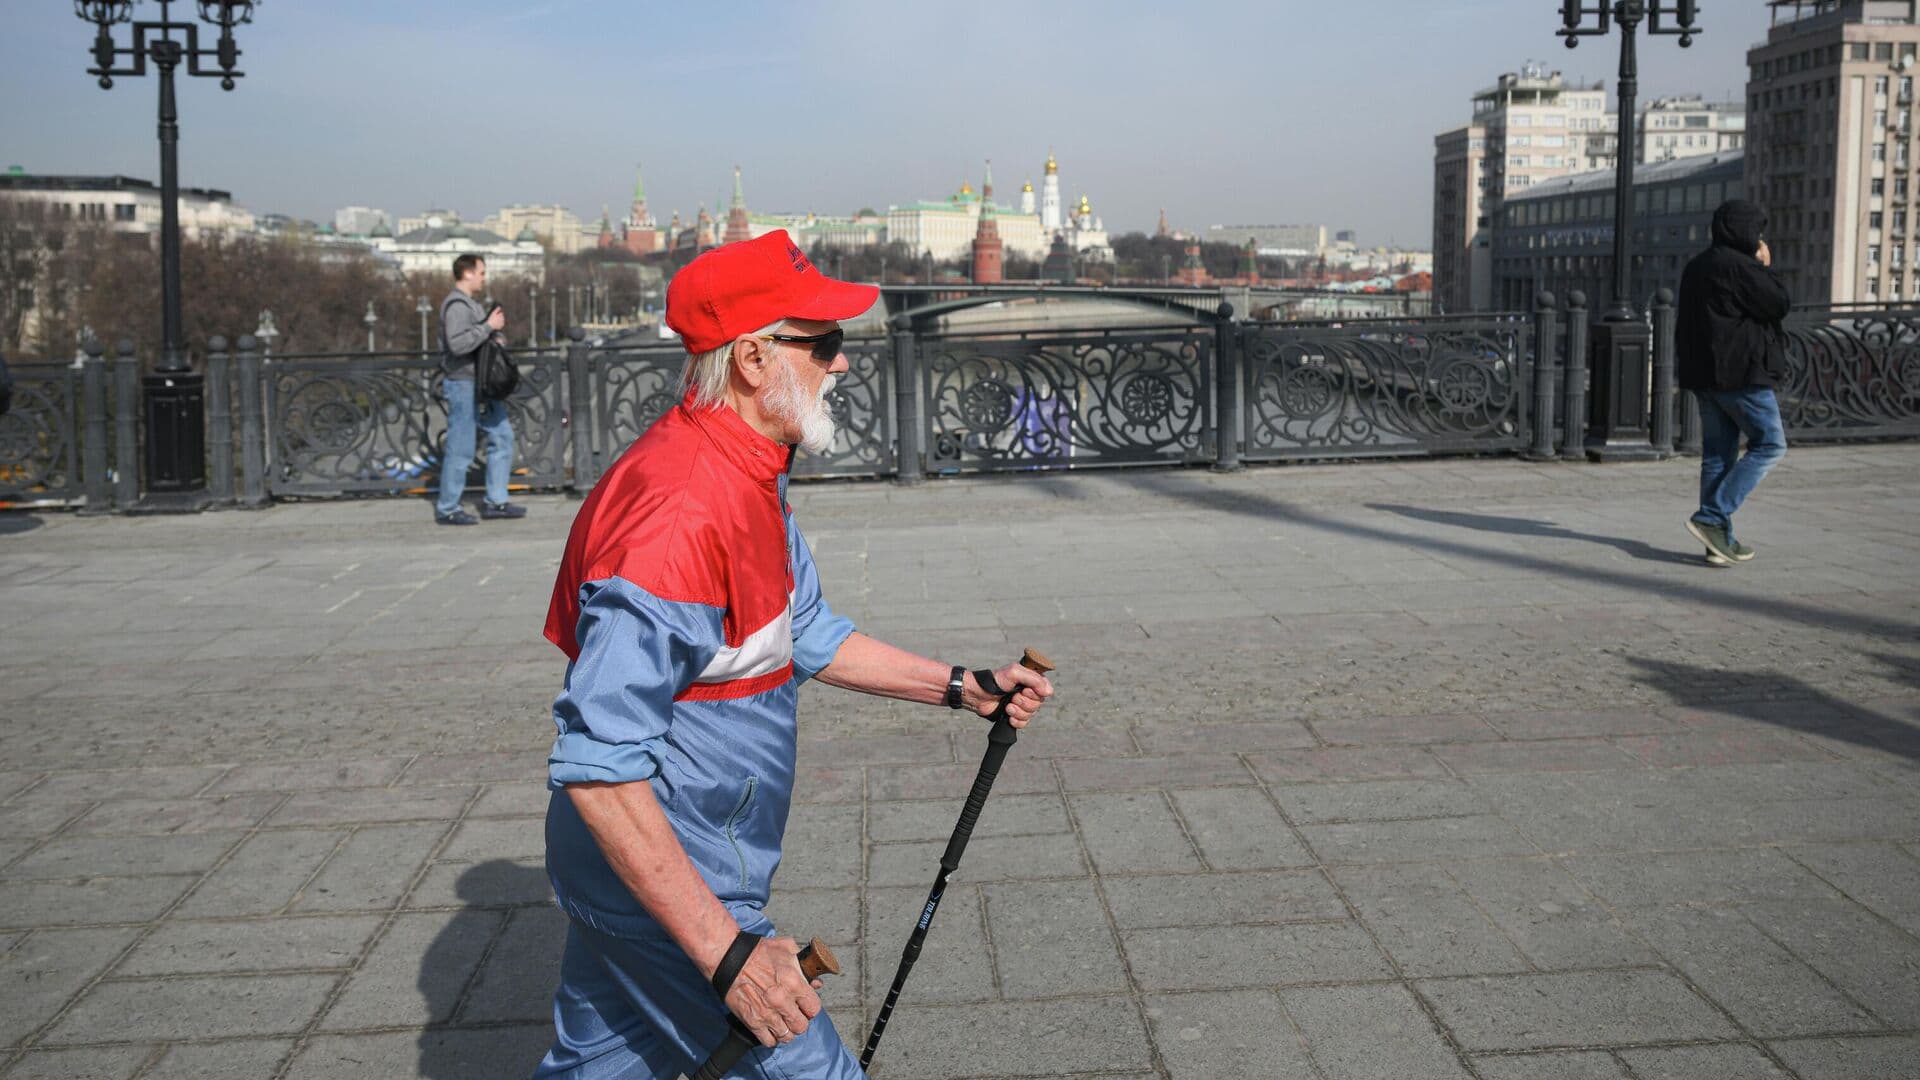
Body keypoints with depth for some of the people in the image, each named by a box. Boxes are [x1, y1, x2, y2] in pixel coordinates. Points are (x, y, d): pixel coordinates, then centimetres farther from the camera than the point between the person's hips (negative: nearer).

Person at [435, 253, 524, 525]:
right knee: (461, 449, -4)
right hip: (463, 383, -10)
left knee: (502, 436, 10)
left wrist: (495, 336, 7)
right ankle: (447, 509, 5)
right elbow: (457, 344, -26)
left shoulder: (473, 304, 18)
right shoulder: (456, 305, -14)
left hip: (483, 384, 10)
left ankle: (495, 502, 16)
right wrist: (488, 327, -19)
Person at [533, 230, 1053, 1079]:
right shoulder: (679, 512, -29)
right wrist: (726, 950, -31)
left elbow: (807, 638, 19)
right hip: (662, 885, -10)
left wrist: (963, 687, 12)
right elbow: (597, 770, -31)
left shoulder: (749, 477, 6)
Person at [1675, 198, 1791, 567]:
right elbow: (1780, 304, -11)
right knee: (1770, 445, 2)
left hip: (1703, 374, 9)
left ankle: (1720, 542, 10)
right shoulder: (1739, 266, -14)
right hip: (1741, 373, -9)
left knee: (1717, 454, 9)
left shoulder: (1696, 266, 15)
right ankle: (1712, 517, -8)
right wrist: (1767, 267, 1)